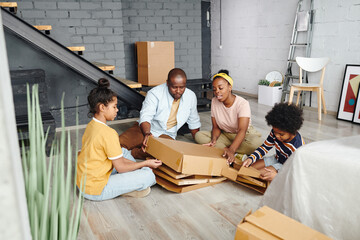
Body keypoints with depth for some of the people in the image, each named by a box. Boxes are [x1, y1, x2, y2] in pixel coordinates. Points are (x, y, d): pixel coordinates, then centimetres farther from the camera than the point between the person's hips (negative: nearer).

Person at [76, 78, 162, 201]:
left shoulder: (92, 125, 4)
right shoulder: (108, 133, -25)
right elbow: (120, 167, -17)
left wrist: (136, 165, 10)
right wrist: (145, 163, -4)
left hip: (82, 182, 10)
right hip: (95, 191, -9)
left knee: (123, 152, 21)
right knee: (148, 175, -14)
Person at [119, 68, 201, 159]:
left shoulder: (191, 97, -4)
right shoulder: (154, 93, -17)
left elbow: (194, 124, 10)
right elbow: (145, 117, -27)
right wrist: (147, 134, -47)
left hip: (166, 135, 3)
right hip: (146, 129, -2)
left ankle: (131, 153, -18)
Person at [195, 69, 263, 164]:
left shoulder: (242, 103, -22)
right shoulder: (214, 101, -7)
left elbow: (242, 130, -33)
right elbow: (216, 127, -4)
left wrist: (231, 150, -50)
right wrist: (214, 139, -28)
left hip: (245, 135, -4)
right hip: (225, 135, 5)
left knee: (256, 143, -38)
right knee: (199, 136, -20)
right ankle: (237, 155, -24)